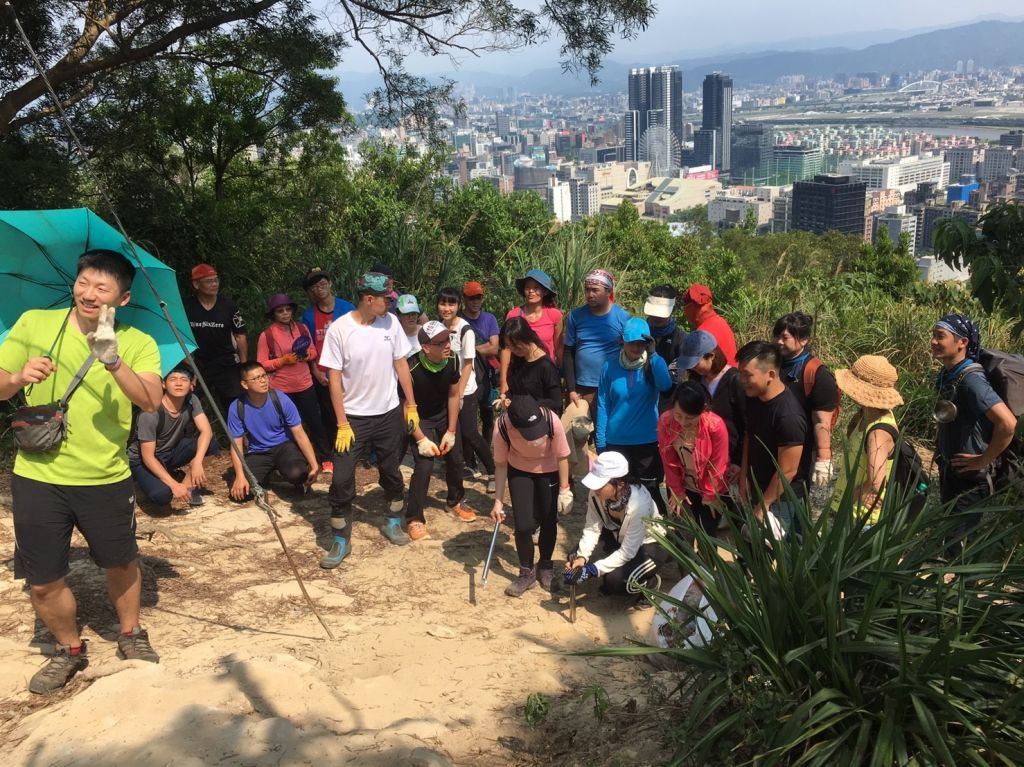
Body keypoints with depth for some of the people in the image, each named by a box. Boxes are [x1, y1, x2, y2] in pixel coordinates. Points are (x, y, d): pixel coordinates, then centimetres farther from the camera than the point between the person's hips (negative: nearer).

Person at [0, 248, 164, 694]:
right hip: (37, 477, 1)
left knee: (121, 564, 15)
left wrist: (114, 362, -36)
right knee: (43, 582, 7)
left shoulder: (137, 344, -5)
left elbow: (151, 402, -21)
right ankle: (69, 650, 32)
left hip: (105, 479, 0)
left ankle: (131, 635, 41)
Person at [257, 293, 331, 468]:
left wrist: (308, 355, -10)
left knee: (315, 422, 10)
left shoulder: (302, 328, 1)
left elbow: (314, 351, 12)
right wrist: (283, 360, -19)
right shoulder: (266, 335, -9)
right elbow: (261, 364, -8)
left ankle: (325, 459, 21)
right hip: (281, 389, -3)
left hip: (305, 385, 3)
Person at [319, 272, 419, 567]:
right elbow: (334, 379, -12)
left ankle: (393, 522, 38)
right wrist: (342, 424, -13)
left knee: (391, 472, 17)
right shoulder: (339, 329, -16)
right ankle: (341, 540, 11)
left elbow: (401, 365, 5)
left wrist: (411, 406, 5)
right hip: (354, 417, -3)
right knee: (342, 480, -3)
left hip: (389, 414, 3)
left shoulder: (391, 322, -6)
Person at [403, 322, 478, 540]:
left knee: (455, 459, 12)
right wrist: (421, 439, -21)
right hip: (420, 419, -4)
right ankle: (414, 518, 1)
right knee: (424, 465, -14)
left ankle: (456, 501, 39)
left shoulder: (452, 361, -20)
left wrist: (451, 431, -5)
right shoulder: (412, 369, -33)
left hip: (445, 414, 5)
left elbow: (453, 395, -7)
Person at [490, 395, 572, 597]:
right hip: (519, 472, 0)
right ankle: (526, 573, 18)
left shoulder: (551, 421, -37)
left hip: (549, 472, 0)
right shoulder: (502, 426, -33)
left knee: (548, 521, 8)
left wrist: (564, 490, -11)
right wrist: (498, 501, -14)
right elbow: (501, 464, -16)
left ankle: (545, 566, 33)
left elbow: (562, 456, -18)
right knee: (524, 525, -5)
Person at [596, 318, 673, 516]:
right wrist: (600, 443, -2)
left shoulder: (654, 364, -4)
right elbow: (603, 406, 0)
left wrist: (652, 354, -28)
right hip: (616, 442, 2)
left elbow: (665, 385, -27)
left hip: (647, 442, -1)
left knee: (650, 493, 5)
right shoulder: (610, 367, -2)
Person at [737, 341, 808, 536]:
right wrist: (743, 478, 6)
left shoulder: (788, 416, -31)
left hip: (779, 500, -7)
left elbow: (787, 471, -25)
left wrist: (763, 505, -16)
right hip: (756, 489, 8)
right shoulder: (753, 397, -7)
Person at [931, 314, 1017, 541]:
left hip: (971, 477, -9)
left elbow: (1008, 423, -35)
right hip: (950, 471, 9)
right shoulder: (948, 375, 2)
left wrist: (984, 460, -23)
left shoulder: (971, 379, -25)